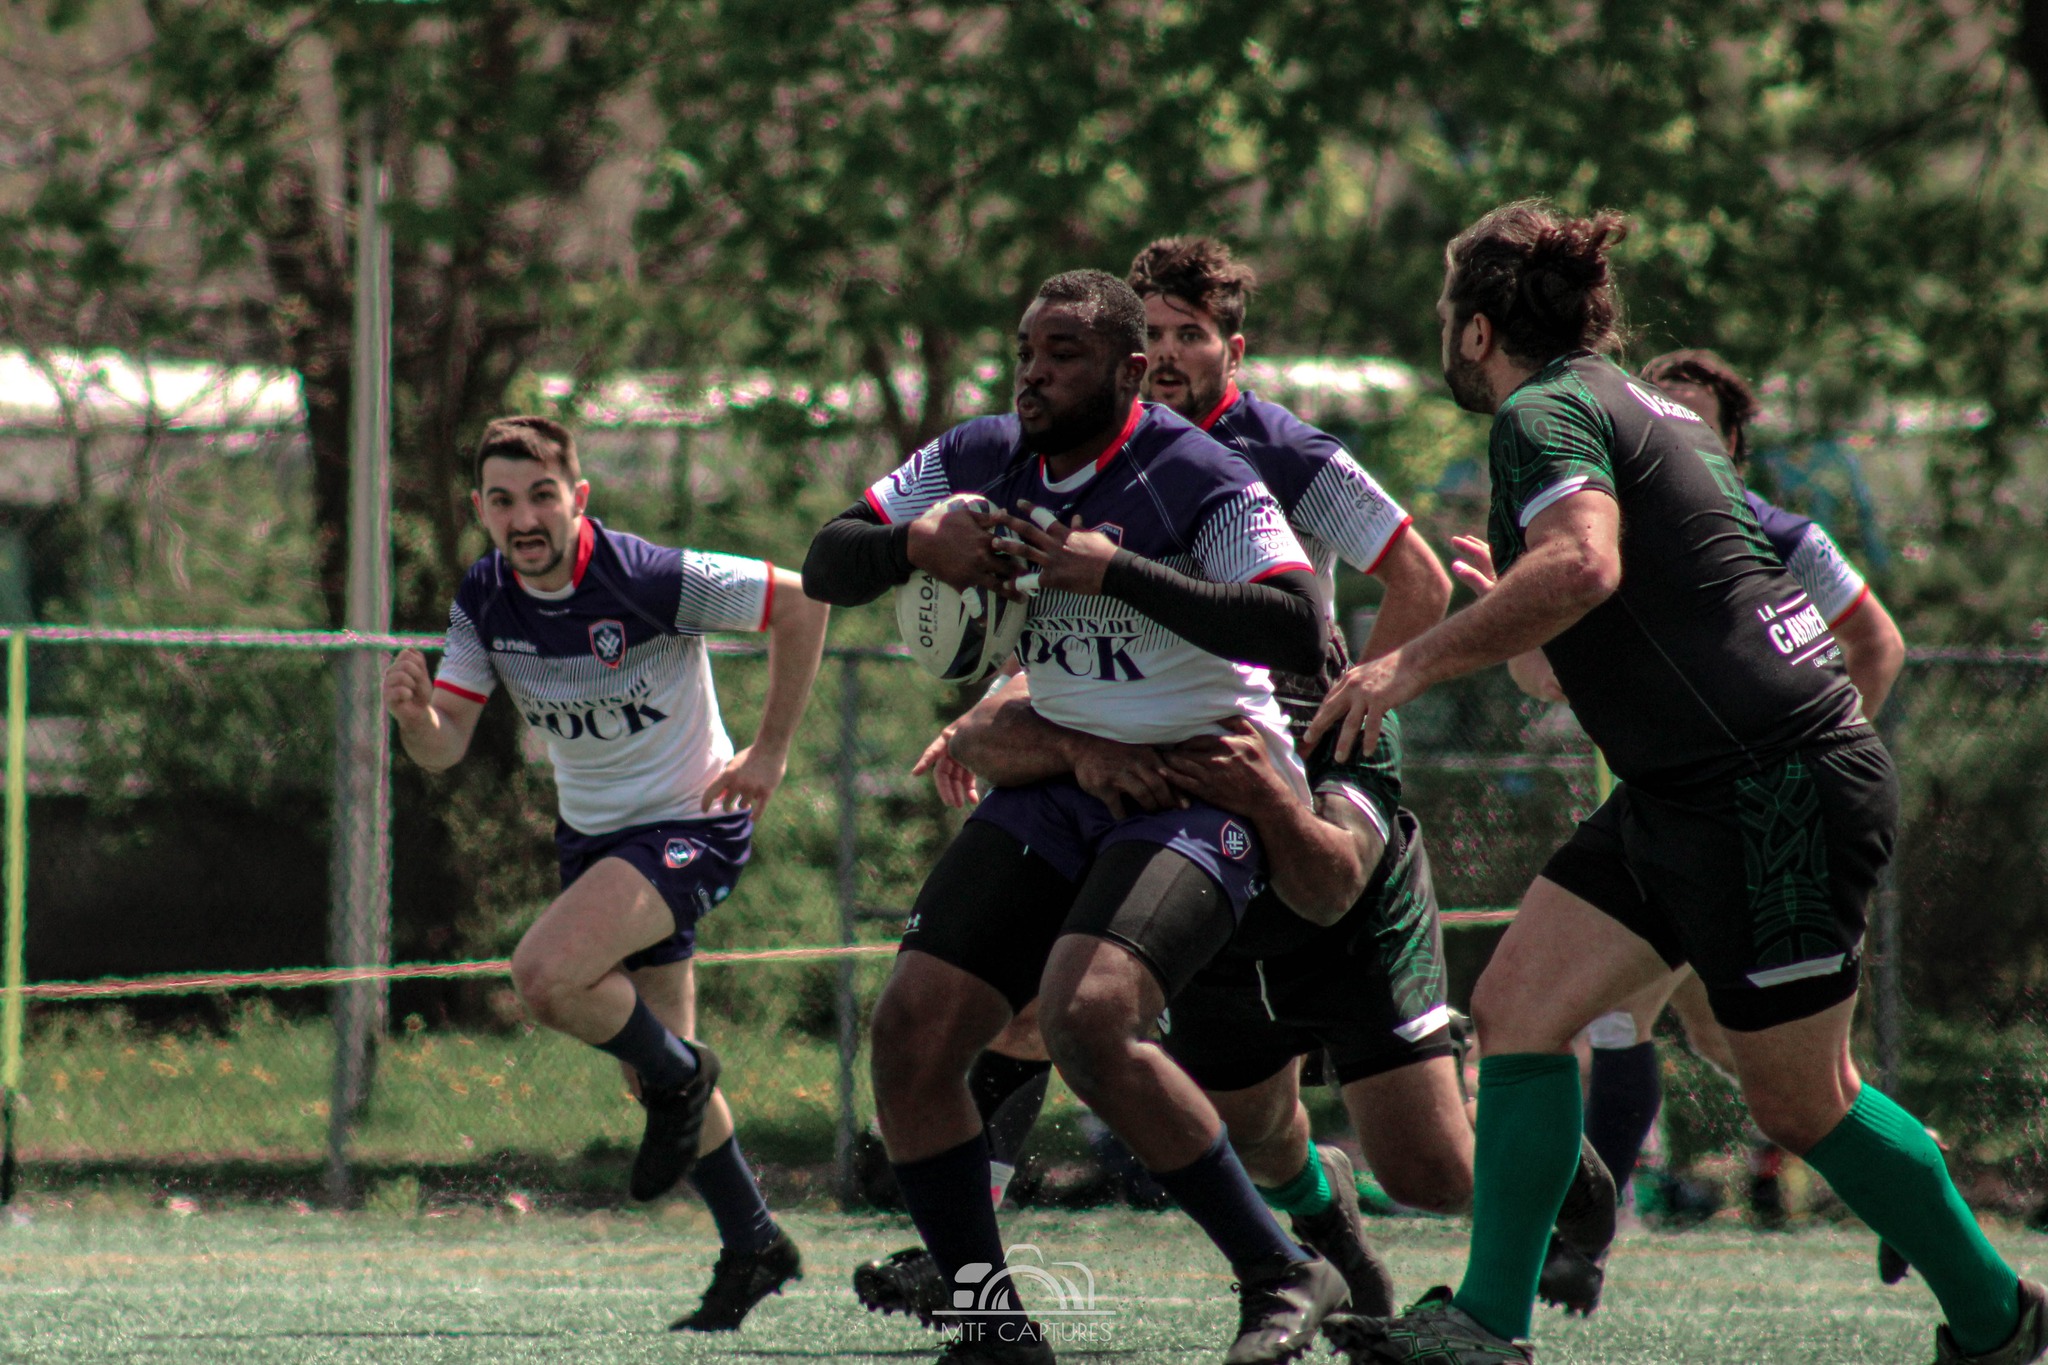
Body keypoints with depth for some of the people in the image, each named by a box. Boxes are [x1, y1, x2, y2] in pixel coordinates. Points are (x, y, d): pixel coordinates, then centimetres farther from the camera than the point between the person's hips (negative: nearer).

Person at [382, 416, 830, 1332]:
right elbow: (444, 748, -6)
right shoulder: (483, 601, -7)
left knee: (545, 974, -28)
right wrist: (414, 715, -30)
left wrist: (770, 751, -12)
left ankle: (678, 1076, 0)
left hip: (689, 824, -7)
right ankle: (753, 1247, 32)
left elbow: (800, 601, -16)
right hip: (591, 834, 7)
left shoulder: (650, 580, -25)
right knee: (652, 1068, 15)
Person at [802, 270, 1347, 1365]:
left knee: (1086, 1017, -30)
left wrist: (1119, 571, -29)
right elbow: (825, 568, 11)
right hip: (1059, 774, 7)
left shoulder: (1199, 480, -15)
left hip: (1202, 782, -7)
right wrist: (914, 545, -12)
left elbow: (1299, 633, -27)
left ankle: (1282, 1275, -16)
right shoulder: (980, 461, 4)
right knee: (910, 1032, -6)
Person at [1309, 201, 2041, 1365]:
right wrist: (1505, 591, 42)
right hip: (1692, 791, 10)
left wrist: (1415, 662, -23)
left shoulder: (1547, 411, -12)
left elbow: (1583, 567, -30)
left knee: (1800, 1102, 0)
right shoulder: (1643, 407, 17)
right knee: (1519, 1005, 2)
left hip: (1778, 788, -10)